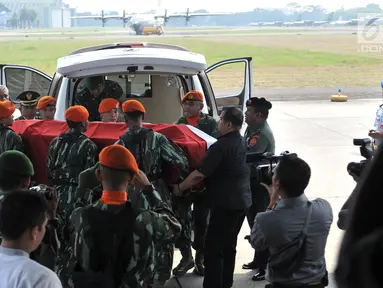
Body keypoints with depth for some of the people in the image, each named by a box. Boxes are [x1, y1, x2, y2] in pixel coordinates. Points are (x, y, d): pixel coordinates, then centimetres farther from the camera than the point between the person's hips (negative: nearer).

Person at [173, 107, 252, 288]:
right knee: (228, 246, 18)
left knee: (213, 248, -6)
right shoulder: (241, 142, 10)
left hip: (226, 203, -10)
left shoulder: (221, 146, -19)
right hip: (241, 201, 10)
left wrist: (179, 188, -7)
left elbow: (198, 175, -20)